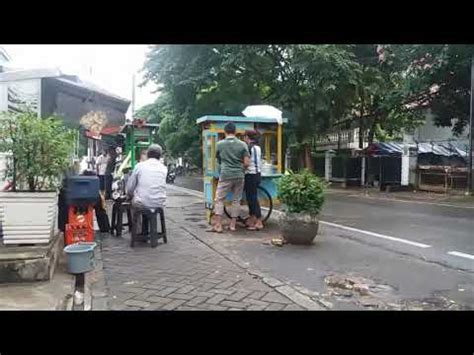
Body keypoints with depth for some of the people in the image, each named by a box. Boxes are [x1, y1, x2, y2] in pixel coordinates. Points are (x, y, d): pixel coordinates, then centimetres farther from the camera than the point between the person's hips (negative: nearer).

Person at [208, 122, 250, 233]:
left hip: (225, 175, -2)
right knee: (236, 200, 10)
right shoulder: (242, 144, 0)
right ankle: (232, 225, 12)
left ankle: (218, 225, 0)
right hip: (239, 176, 2)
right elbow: (246, 162, -3)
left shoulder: (220, 144, 0)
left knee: (219, 200, 4)